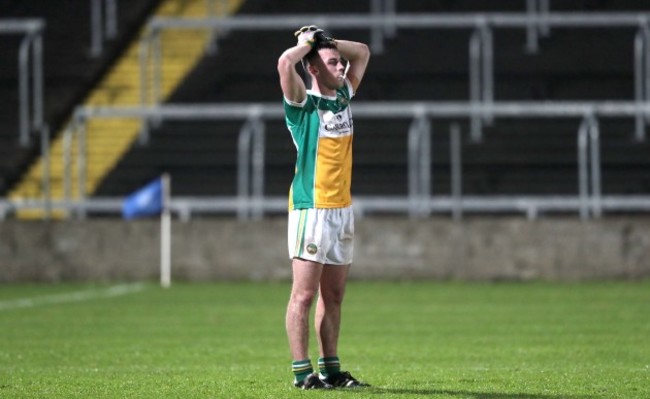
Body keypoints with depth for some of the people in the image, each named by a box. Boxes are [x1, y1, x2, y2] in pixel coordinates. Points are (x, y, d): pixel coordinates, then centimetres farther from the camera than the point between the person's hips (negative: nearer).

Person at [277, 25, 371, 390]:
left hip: (343, 209, 7)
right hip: (312, 208, -7)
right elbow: (285, 63, -24)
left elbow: (363, 53, 25)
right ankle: (302, 372, -5)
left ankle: (331, 369, 15)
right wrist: (309, 42, -6)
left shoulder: (343, 95, 13)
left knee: (333, 296, 10)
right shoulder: (303, 103, -7)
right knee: (304, 295, -6)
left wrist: (327, 42, 11)